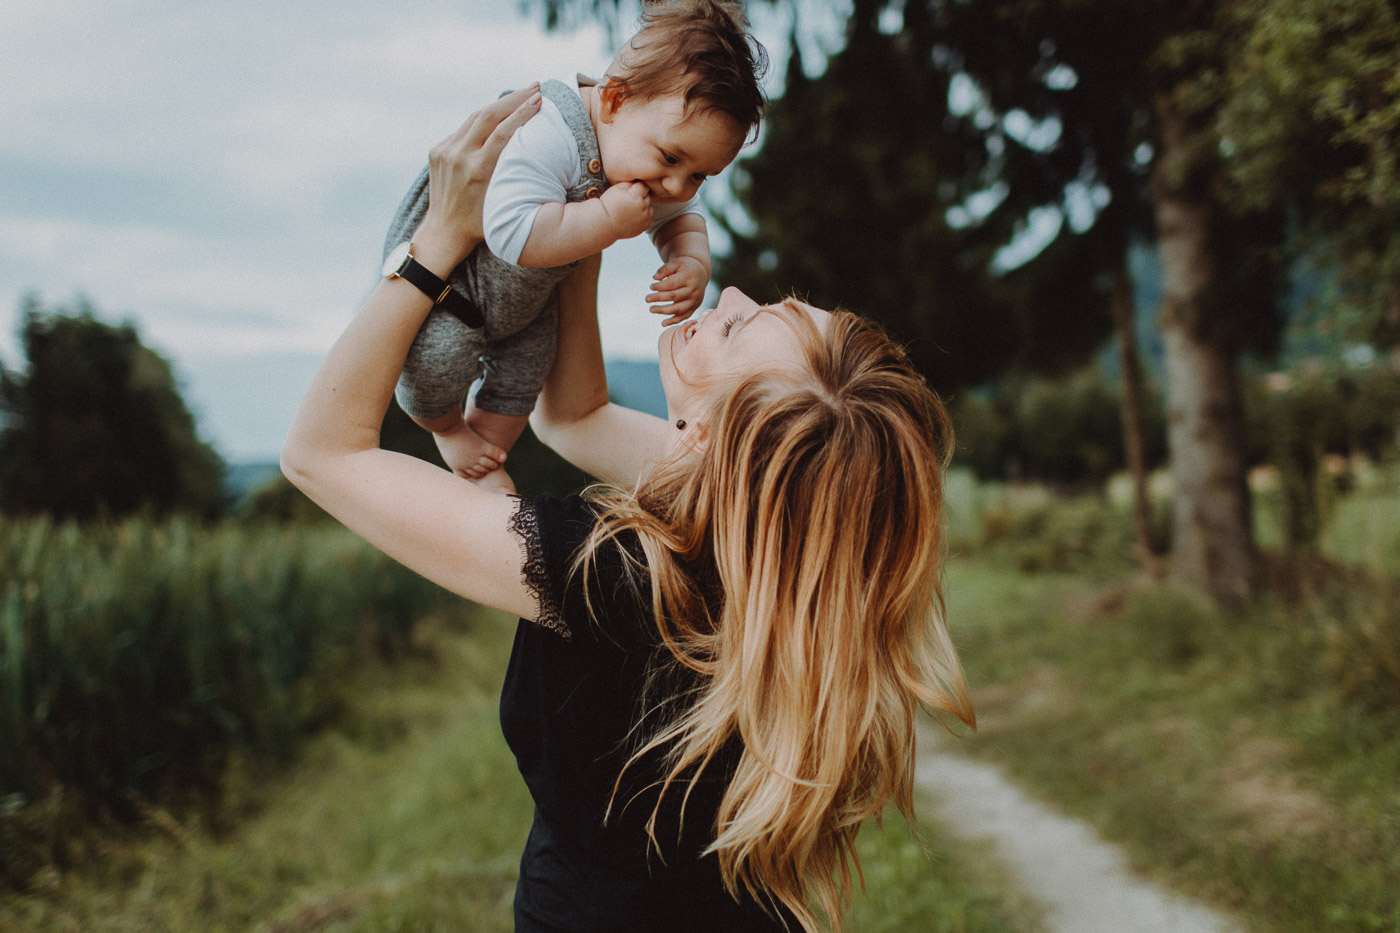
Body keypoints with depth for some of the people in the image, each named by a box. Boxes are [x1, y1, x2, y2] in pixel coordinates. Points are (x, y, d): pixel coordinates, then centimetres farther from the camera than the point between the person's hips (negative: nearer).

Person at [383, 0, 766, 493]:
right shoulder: (546, 135, -44)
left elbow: (681, 218, 1)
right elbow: (513, 233, -53)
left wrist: (693, 263, -22)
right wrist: (607, 219, -49)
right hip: (439, 264, -7)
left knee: (521, 376, 12)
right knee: (439, 360, -21)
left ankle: (483, 465, 39)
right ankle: (444, 425, 16)